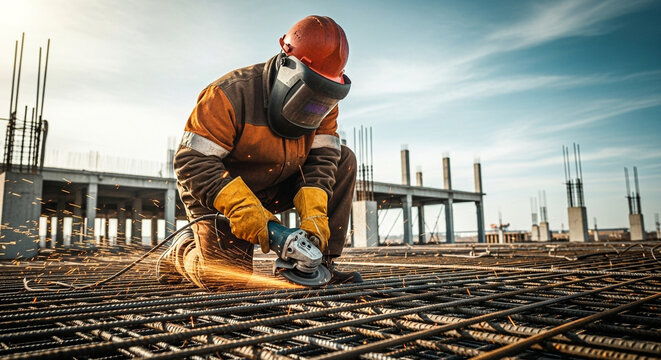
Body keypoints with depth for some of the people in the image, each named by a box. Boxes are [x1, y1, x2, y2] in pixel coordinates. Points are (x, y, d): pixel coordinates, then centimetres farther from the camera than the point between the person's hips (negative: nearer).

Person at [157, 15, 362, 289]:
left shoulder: (322, 101, -9)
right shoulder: (232, 95, -27)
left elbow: (322, 158, -13)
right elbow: (192, 161, -27)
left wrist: (313, 215, -28)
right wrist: (240, 206, -39)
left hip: (275, 190, 6)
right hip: (218, 194, -5)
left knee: (343, 160, -8)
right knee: (224, 277, -20)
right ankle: (182, 250, 16)